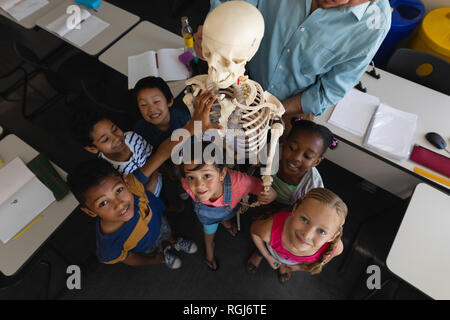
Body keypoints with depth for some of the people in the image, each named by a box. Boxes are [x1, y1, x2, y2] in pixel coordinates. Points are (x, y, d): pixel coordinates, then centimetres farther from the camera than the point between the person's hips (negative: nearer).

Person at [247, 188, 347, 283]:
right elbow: (254, 230, -21)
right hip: (273, 250, -2)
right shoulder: (271, 229, -49)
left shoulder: (336, 248, -42)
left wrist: (297, 267, -2)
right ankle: (260, 255, 64)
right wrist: (268, 257, -7)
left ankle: (284, 265, 68)